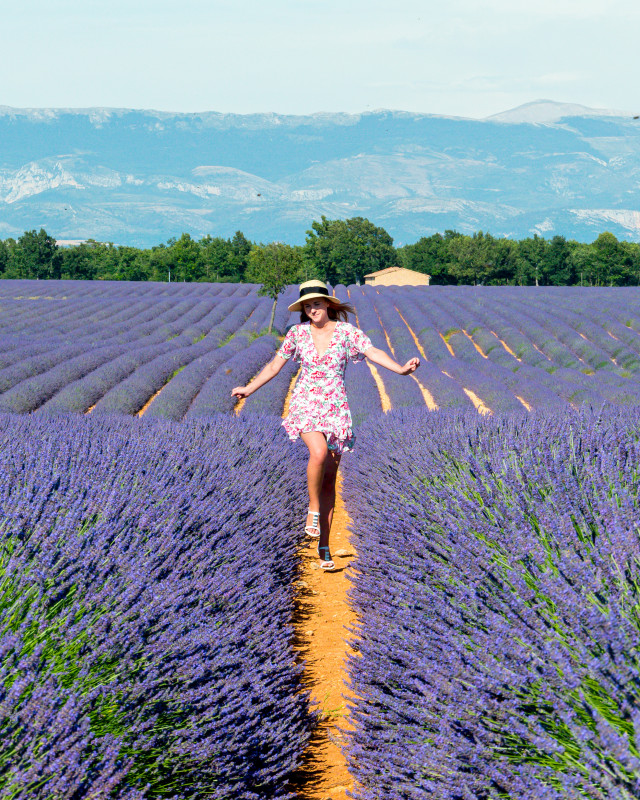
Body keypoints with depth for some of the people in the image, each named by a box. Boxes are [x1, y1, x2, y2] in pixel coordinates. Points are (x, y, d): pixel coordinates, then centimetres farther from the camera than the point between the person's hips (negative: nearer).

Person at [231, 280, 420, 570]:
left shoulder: (345, 331, -1)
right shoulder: (298, 333, 3)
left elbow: (374, 353, -11)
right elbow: (275, 364, 13)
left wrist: (400, 369, -27)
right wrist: (249, 388, 12)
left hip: (335, 408, 1)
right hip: (306, 405, -1)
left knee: (329, 480, 3)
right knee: (318, 453, -32)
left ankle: (324, 546, 10)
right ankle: (313, 510, -8)